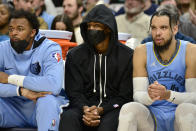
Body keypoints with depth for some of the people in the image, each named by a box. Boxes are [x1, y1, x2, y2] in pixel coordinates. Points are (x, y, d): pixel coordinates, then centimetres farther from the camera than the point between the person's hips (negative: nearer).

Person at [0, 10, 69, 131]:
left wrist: (10, 78, -20)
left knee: (47, 100, -35)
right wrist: (21, 91, -30)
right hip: (13, 106, 3)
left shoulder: (50, 48, -10)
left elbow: (54, 86, -27)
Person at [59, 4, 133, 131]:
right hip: (84, 106, 2)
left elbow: (126, 96, 1)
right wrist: (85, 109, -17)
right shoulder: (75, 55, 9)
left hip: (112, 108, -2)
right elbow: (74, 93, 6)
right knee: (68, 117, -32)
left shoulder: (127, 56, 2)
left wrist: (100, 110, -15)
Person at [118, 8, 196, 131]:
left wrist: (168, 95, -31)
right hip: (152, 119, 2)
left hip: (179, 119, -2)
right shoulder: (142, 52, 1)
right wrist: (149, 96, -30)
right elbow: (138, 95, -5)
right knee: (129, 108, -28)